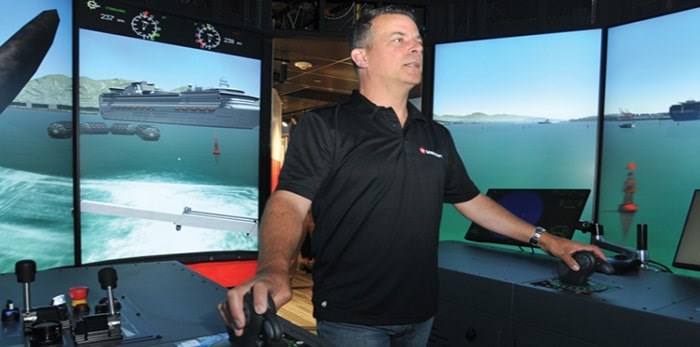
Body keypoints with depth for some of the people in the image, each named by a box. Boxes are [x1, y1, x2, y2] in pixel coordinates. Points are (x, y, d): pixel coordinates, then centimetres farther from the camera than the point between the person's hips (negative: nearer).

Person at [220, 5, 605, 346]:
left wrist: (542, 238, 13)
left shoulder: (437, 136, 10)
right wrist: (274, 269, -38)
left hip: (420, 313, 6)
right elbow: (288, 203, -18)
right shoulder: (323, 126, -8)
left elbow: (471, 201, 17)